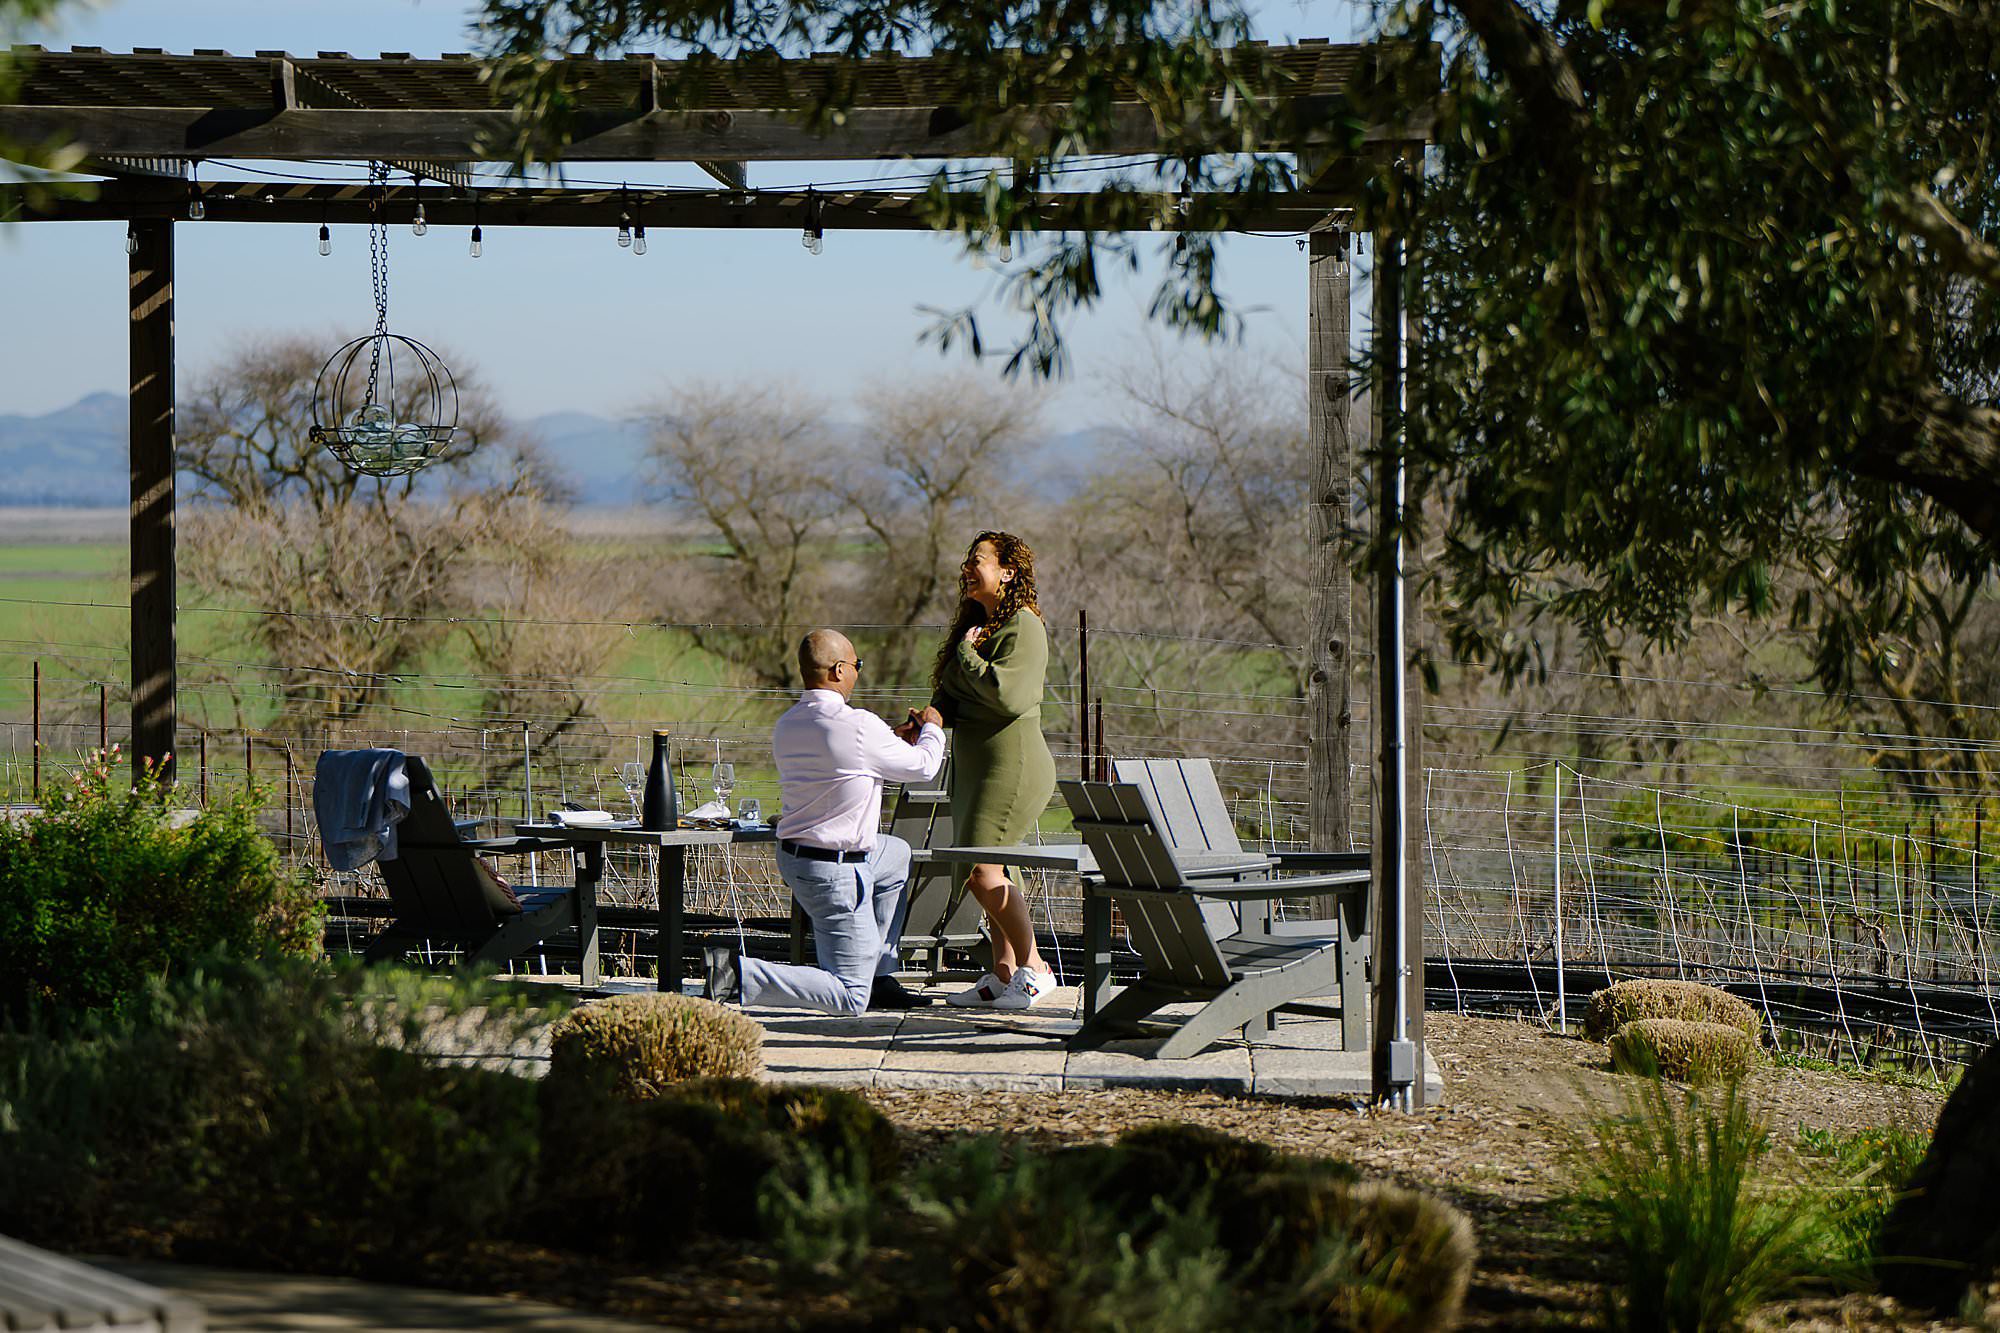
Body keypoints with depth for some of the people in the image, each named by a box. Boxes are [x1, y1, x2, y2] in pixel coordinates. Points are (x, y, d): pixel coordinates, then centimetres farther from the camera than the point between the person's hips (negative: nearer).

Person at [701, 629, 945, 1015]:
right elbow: (923, 766, -3)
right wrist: (932, 729, 18)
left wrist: (894, 741, 28)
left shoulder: (786, 726, 4)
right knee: (850, 999, -3)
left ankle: (877, 977, 32)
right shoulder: (858, 726, -20)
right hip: (835, 873, -9)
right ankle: (740, 975, -16)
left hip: (791, 855, 9)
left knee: (897, 854, 34)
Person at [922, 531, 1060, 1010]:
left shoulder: (1022, 627, -12)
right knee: (987, 874, 9)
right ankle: (1003, 974, 14)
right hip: (976, 764, 10)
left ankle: (1034, 968, -5)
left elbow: (1008, 695, -24)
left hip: (1012, 763, -10)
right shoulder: (978, 624, 17)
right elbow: (954, 696, 17)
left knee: (982, 873, -14)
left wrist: (968, 654, -12)